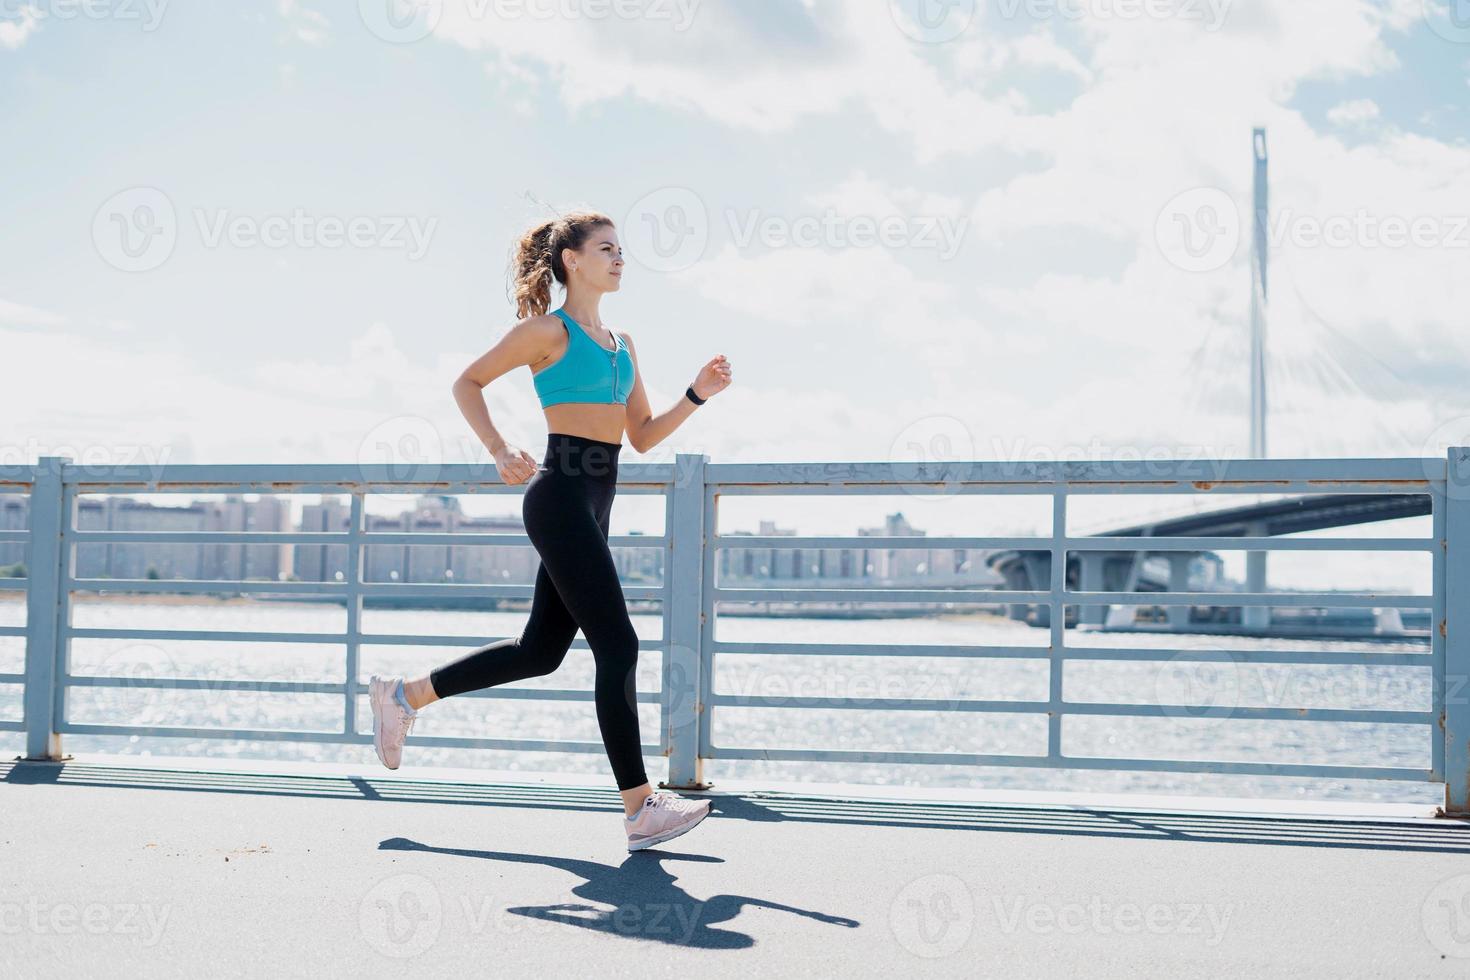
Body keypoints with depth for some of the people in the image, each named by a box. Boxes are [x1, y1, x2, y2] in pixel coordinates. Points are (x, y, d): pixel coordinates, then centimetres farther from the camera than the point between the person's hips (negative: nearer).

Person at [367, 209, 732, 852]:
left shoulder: (621, 343, 19)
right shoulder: (548, 330, -3)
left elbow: (643, 436, 17)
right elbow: (467, 382, 2)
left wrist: (698, 394, 3)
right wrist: (500, 450, -11)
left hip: (594, 503, 9)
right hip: (561, 496, -9)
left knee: (540, 650, 15)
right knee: (617, 647, -10)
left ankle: (404, 696, 29)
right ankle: (641, 810, -6)